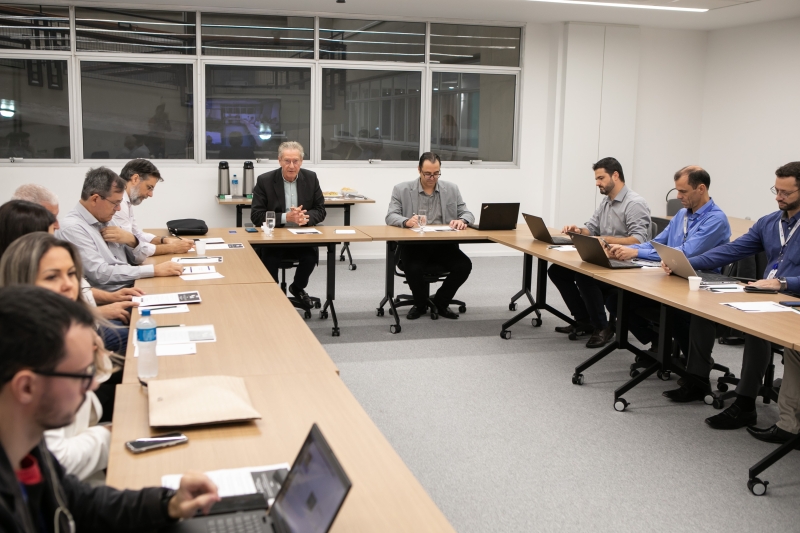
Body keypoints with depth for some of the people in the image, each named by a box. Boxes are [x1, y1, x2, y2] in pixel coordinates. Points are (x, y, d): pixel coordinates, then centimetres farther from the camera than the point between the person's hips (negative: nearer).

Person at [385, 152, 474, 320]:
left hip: (444, 245, 3)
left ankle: (440, 302, 4)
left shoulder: (452, 189, 10)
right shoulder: (401, 189, 2)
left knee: (464, 265, -24)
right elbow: (391, 217, -6)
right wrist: (406, 221, -30)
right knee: (414, 269, -33)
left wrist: (462, 220, -18)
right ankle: (420, 304, 3)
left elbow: (467, 213, 9)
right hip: (414, 244, -2)